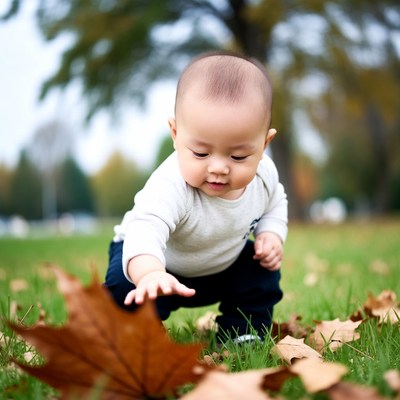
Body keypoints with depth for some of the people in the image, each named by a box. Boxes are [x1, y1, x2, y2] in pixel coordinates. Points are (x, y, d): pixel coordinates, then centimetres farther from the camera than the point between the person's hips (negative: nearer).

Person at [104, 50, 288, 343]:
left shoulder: (264, 174, -21)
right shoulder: (171, 186, -43)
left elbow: (274, 205, 3)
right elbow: (146, 230, -59)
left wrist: (271, 236, -17)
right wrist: (149, 273, -80)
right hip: (151, 257, -5)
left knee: (263, 274, -5)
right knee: (129, 288, -29)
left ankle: (244, 335, 15)